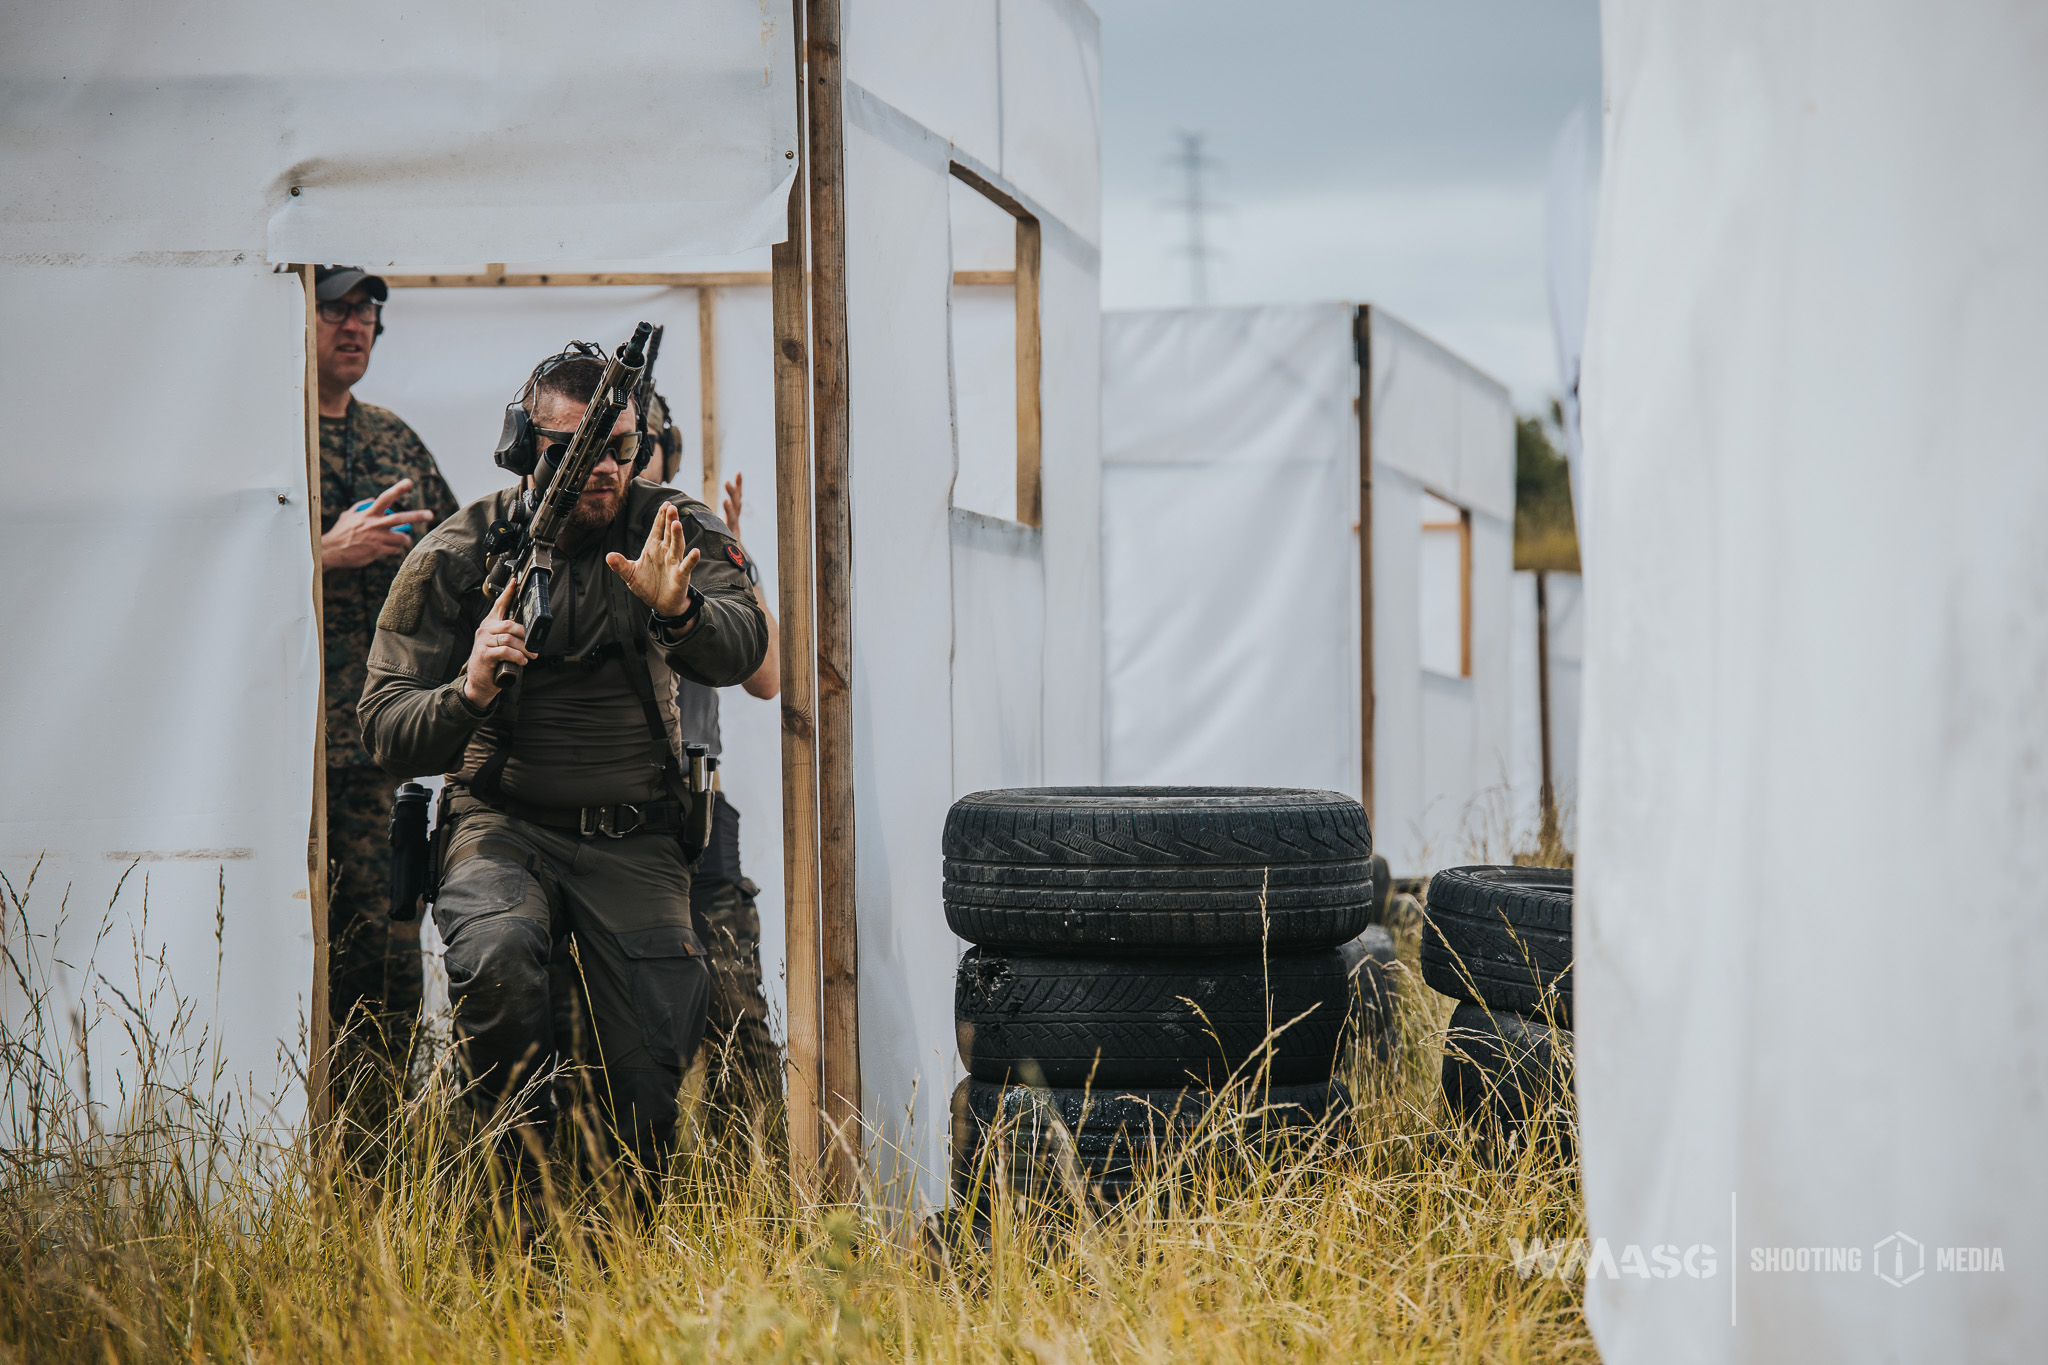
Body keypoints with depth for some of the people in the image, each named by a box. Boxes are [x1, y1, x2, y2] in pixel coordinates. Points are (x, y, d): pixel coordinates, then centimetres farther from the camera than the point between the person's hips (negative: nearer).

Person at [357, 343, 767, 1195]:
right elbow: (388, 734, -7)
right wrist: (470, 692, -28)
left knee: (653, 1078, -8)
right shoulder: (456, 556, -5)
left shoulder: (673, 531, 0)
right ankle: (532, 1176, -10)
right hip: (504, 826, -2)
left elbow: (742, 651, -18)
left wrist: (678, 610, -40)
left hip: (635, 844, 2)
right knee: (495, 954, -34)